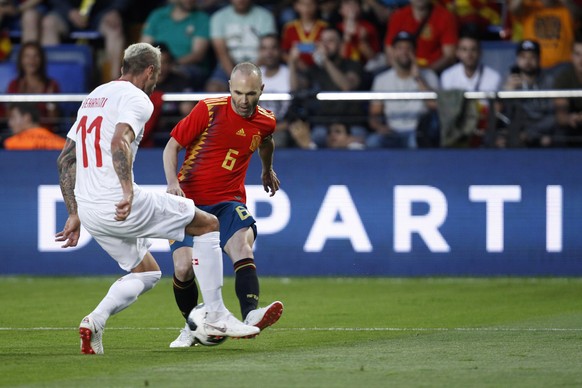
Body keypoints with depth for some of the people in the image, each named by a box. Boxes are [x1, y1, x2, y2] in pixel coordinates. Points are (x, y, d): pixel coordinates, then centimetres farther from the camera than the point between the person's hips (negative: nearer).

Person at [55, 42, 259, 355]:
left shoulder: (92, 97, 21)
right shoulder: (137, 99, -5)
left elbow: (65, 161, 22)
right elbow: (119, 142, -25)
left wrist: (75, 215, 23)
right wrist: (128, 191, -31)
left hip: (89, 212, 8)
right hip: (121, 205, -8)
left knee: (147, 273, 24)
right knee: (208, 224, 7)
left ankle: (95, 320, -1)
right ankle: (216, 317, 6)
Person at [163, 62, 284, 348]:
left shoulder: (265, 121, 3)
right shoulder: (209, 110, -9)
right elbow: (172, 146, -3)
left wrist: (267, 170, 46)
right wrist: (173, 183, -18)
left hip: (229, 201, 2)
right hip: (189, 200, -2)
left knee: (243, 246, -29)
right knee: (184, 267, -14)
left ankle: (251, 315, -46)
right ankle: (192, 327, 12)